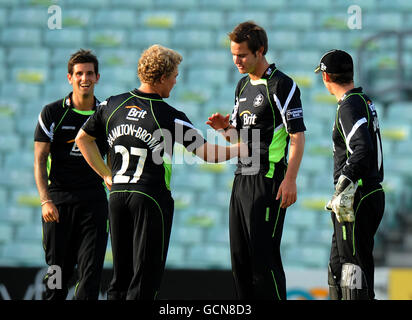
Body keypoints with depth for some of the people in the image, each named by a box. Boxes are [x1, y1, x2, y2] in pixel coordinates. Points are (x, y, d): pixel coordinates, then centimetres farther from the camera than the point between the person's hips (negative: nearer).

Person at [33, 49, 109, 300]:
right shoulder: (52, 113, 2)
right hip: (59, 199, -1)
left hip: (93, 200, 1)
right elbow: (40, 160, 0)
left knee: (91, 270, -9)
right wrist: (46, 201, -12)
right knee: (58, 270, 3)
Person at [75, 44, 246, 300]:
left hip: (117, 195, 5)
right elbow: (207, 153, -8)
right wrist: (241, 148, 6)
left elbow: (82, 138, 18)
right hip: (152, 198, -5)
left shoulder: (112, 105, 6)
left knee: (121, 275, 12)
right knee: (146, 278, -1)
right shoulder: (171, 117, -9)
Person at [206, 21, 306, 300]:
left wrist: (290, 179, -21)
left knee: (264, 255, -11)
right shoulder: (243, 85, 16)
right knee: (240, 256, 9)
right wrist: (225, 126, 1)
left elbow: (298, 135, -13)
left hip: (268, 180, -9)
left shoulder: (282, 85, -9)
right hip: (242, 178, 9)